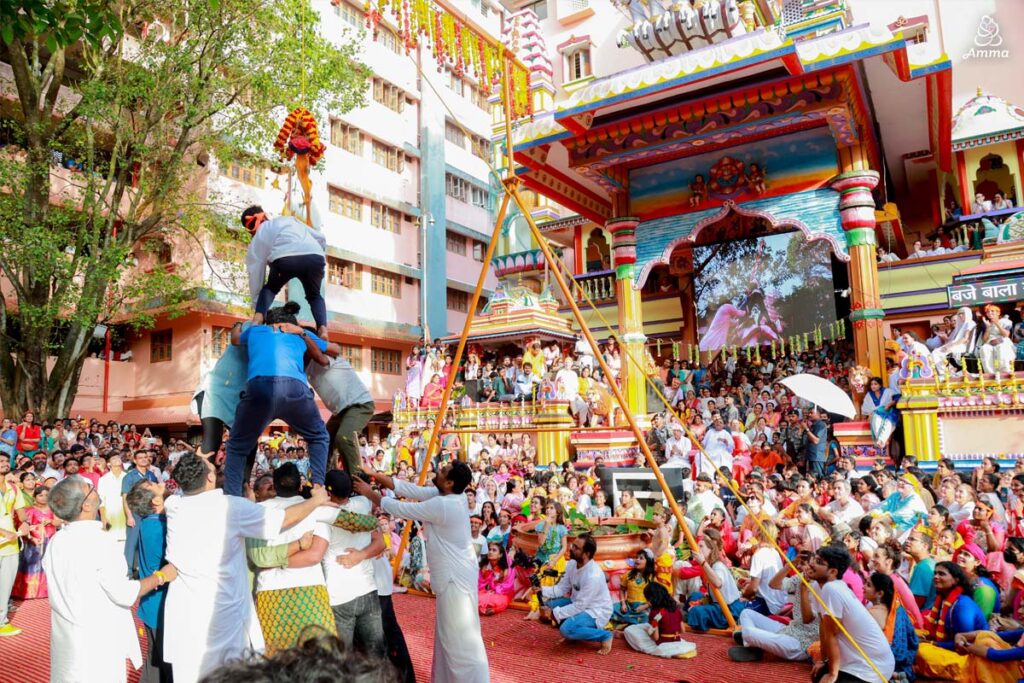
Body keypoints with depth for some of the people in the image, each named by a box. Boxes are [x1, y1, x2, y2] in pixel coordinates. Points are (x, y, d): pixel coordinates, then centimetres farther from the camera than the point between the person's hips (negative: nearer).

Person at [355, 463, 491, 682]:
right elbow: (412, 490, 1)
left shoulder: (441, 505, -27)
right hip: (454, 574, 10)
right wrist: (376, 475, 0)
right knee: (451, 635, 21)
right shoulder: (450, 496, -1)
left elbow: (401, 509, -18)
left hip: (456, 578, -10)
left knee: (461, 639, -1)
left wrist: (370, 494, -6)